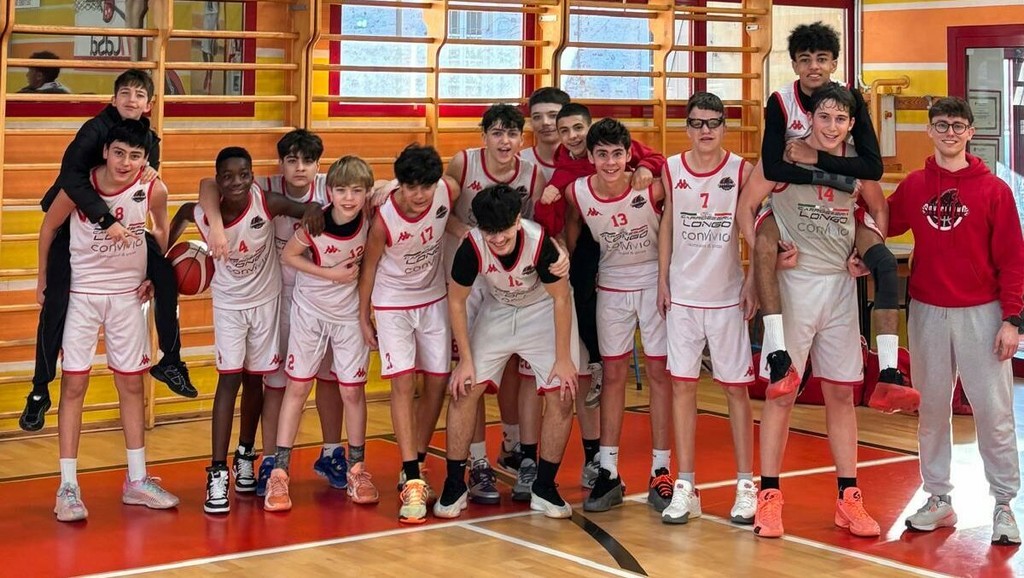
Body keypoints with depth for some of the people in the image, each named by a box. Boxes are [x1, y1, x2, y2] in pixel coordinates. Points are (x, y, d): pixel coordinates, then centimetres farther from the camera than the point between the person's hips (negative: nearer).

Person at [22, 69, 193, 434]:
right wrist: (105, 220, -44)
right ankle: (39, 392, 2)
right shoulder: (96, 129, -23)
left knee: (167, 277, -4)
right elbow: (71, 174, -39)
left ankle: (169, 362, 13)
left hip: (120, 222, 6)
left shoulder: (149, 138, -3)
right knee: (56, 304, -10)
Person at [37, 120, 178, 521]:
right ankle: (68, 487, 3)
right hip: (81, 294, -3)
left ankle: (137, 481, 20)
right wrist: (44, 279, 3)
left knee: (132, 386, 9)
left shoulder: (153, 190, -15)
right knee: (73, 385, -2)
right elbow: (49, 227, -4)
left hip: (128, 296, 3)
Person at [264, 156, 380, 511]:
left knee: (353, 390, 6)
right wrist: (331, 274, -19)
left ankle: (357, 469, 20)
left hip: (349, 314, 2)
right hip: (310, 312, -2)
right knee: (297, 388, 2)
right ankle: (279, 472, 6)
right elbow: (288, 256, -10)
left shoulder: (368, 219, -16)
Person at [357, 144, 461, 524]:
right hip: (392, 304, -4)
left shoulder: (449, 193, -20)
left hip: (434, 300, 4)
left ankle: (416, 465, 22)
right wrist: (363, 318, -3)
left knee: (437, 381, 6)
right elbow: (369, 266, -11)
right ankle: (411, 480, -14)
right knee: (403, 383, -13)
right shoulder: (384, 218, -27)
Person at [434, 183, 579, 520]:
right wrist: (465, 360, -11)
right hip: (497, 312, 1)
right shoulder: (472, 248, -29)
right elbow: (456, 301, -12)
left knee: (562, 396, -10)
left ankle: (544, 489, 5)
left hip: (544, 312, -1)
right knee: (463, 390, -8)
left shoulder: (540, 242, -33)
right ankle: (454, 486, 5)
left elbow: (561, 298, -18)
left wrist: (563, 358, -15)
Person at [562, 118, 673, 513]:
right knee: (613, 374, 6)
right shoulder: (577, 194, -14)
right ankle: (608, 473, 12)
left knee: (658, 372, 1)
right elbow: (569, 242, 3)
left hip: (655, 283, -2)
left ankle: (660, 471, 9)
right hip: (611, 286, 2)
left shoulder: (652, 186, -22)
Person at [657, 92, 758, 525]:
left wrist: (753, 282, -8)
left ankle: (746, 487, 12)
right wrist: (663, 280, 6)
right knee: (682, 386, 3)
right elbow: (667, 225, 9)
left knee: (736, 388, 3)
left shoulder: (741, 170, -5)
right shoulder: (671, 170, 1)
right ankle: (685, 488, 9)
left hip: (728, 297, -2)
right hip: (683, 295, 2)